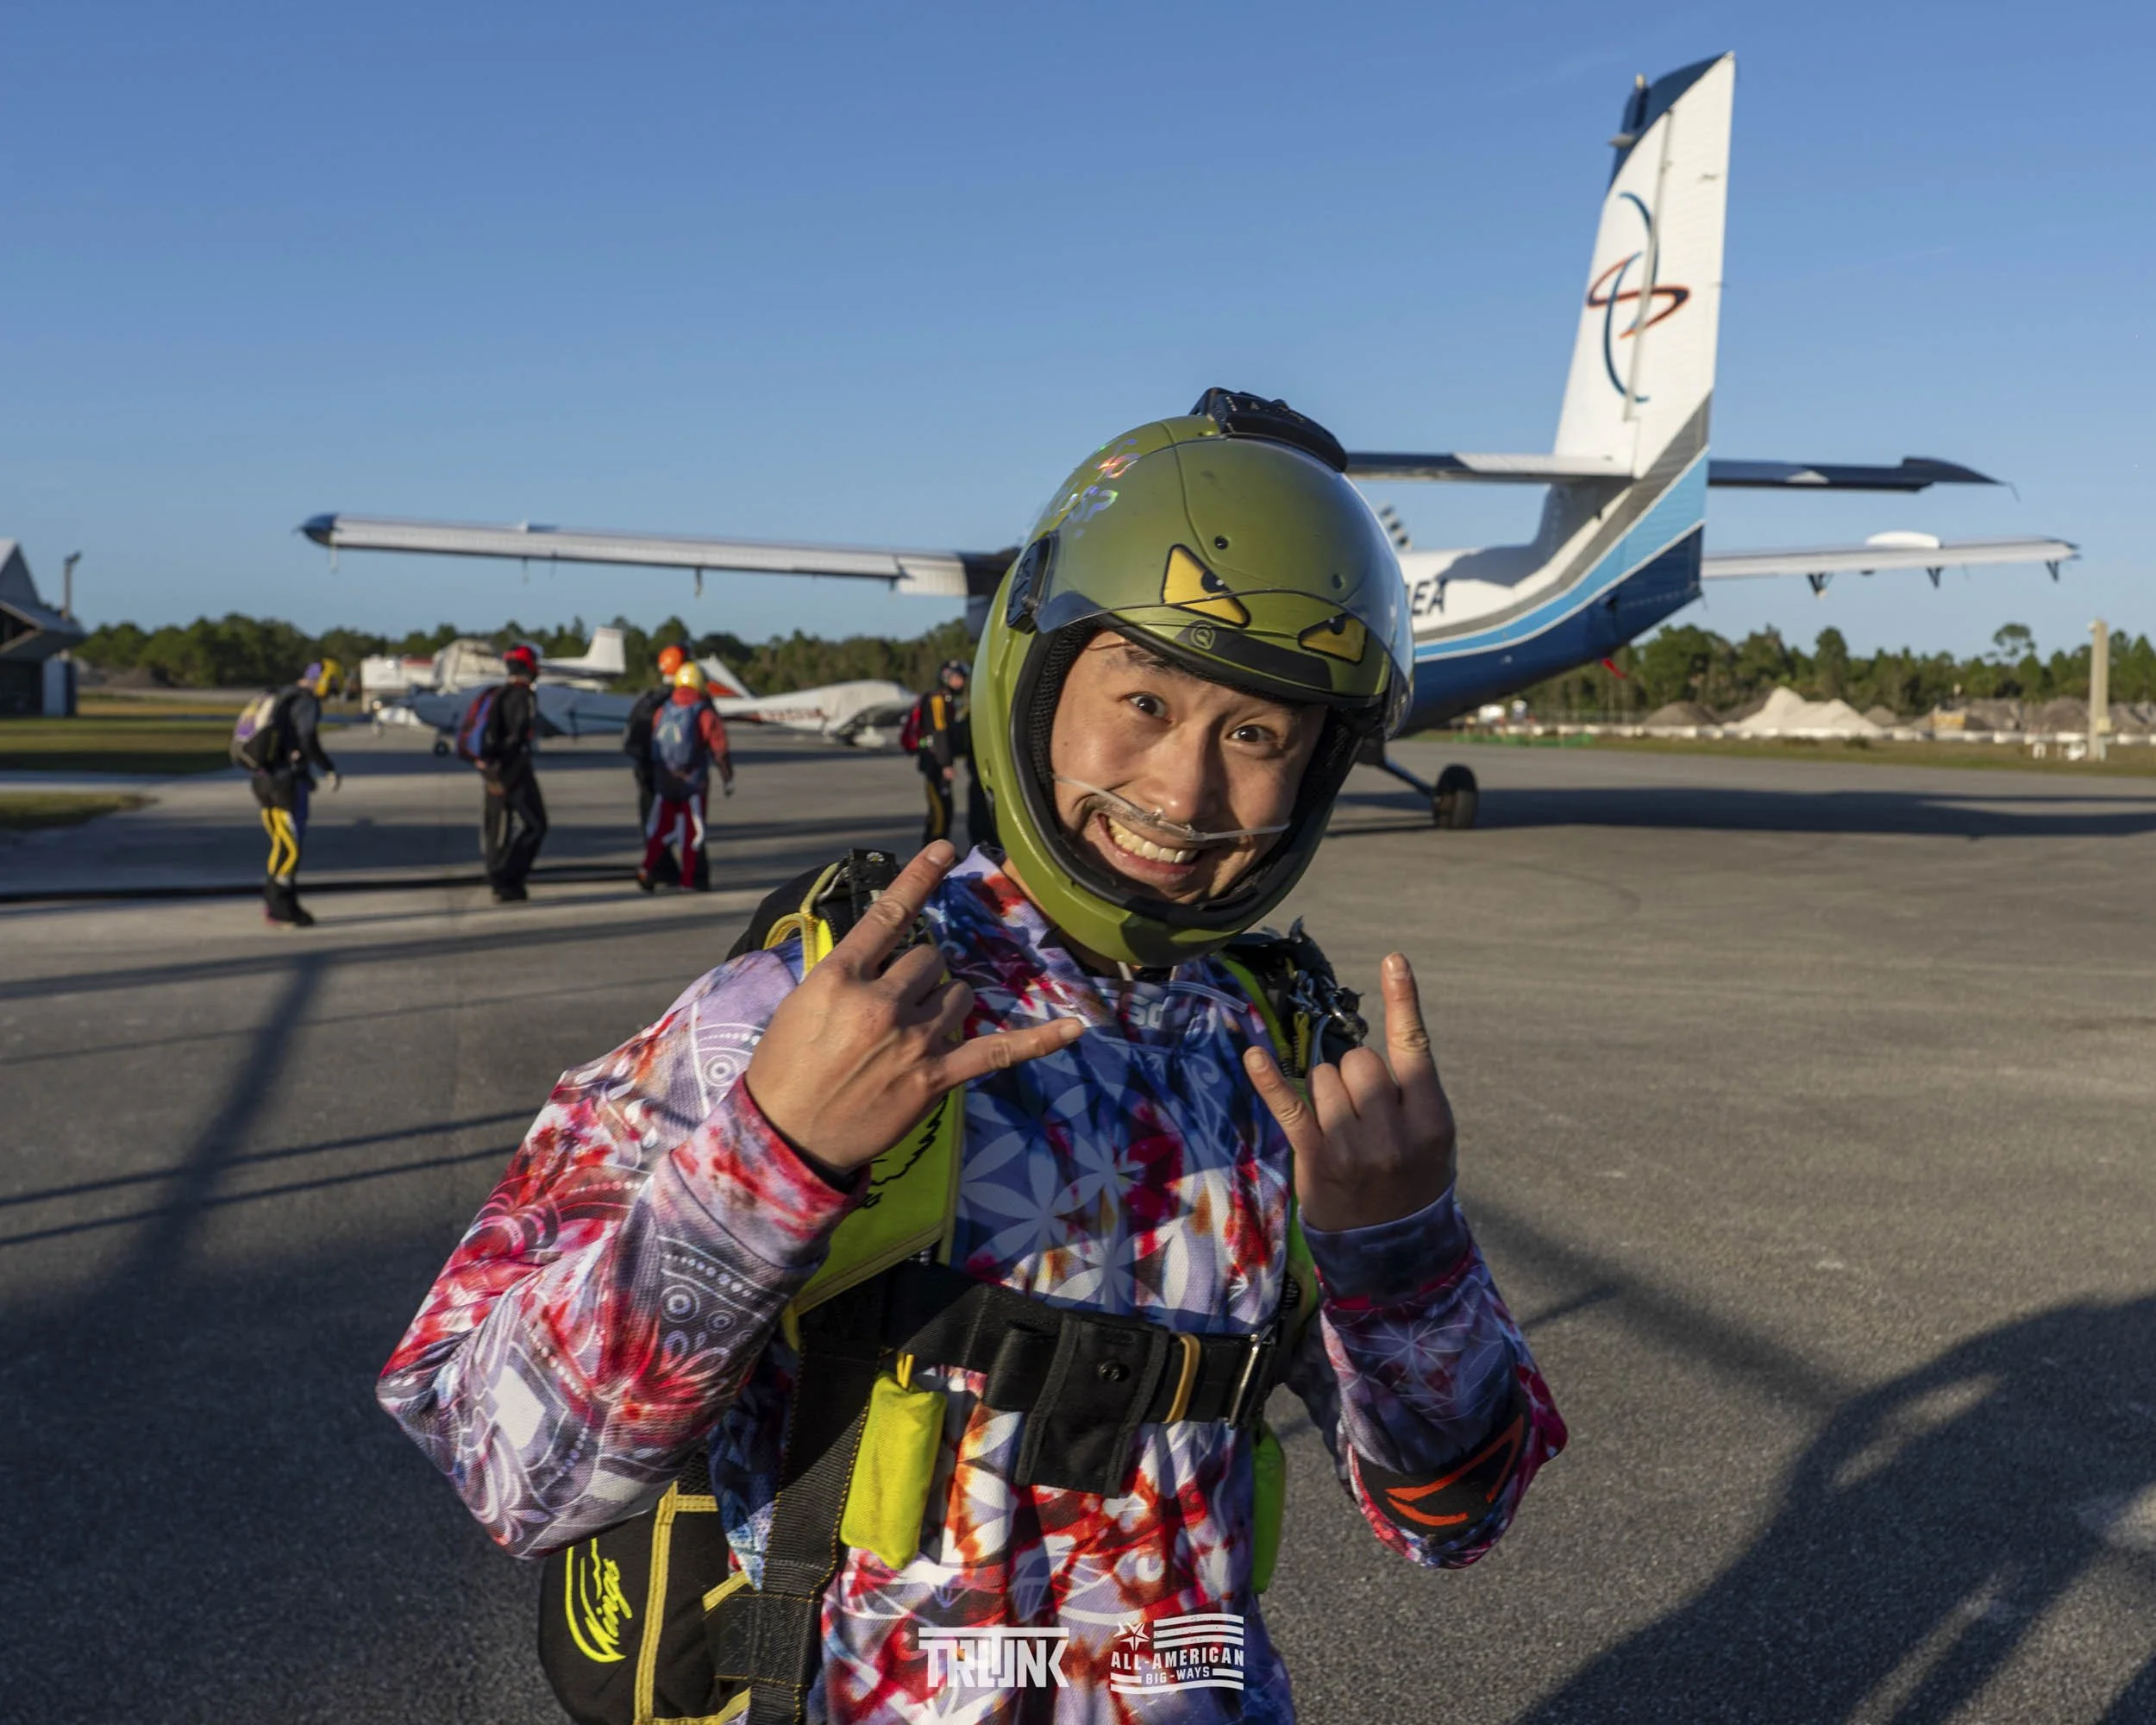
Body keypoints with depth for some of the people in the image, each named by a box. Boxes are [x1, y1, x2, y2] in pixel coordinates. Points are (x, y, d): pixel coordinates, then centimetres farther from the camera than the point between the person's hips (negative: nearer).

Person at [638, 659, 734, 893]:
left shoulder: (662, 713, 3)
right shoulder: (705, 715, -12)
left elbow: (654, 747, 10)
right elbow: (720, 750, -11)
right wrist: (728, 779, 0)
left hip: (663, 781, 4)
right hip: (693, 782, -4)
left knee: (660, 826, 11)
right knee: (693, 829, 5)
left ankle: (649, 869, -4)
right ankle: (692, 878, 9)